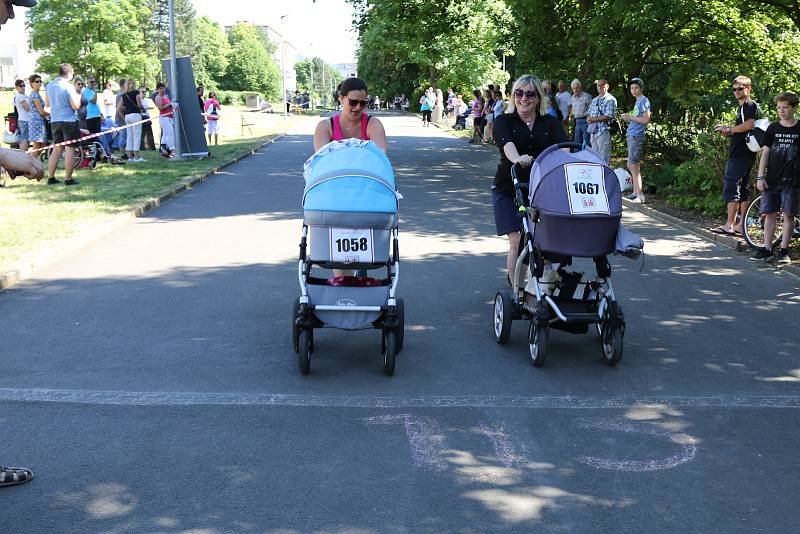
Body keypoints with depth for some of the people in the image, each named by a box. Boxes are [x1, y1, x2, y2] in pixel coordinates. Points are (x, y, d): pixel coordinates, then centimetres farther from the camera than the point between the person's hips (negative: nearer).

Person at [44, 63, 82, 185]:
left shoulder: (49, 86, 7)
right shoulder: (68, 87, -14)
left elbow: (47, 104, 17)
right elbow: (76, 106, -16)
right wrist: (78, 97, 2)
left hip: (55, 121, 7)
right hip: (69, 120, -7)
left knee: (56, 149, 13)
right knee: (70, 149, -1)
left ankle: (51, 177, 14)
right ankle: (68, 179, -3)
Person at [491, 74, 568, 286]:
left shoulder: (551, 123, 8)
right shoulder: (503, 122, 2)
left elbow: (562, 145, -11)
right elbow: (507, 143, -20)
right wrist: (517, 158, -43)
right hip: (509, 190, -2)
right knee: (517, 242, -10)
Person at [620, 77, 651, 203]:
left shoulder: (643, 101, -10)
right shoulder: (638, 101, 19)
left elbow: (646, 120, -18)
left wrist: (630, 117, -14)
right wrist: (628, 117, 13)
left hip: (636, 136, -10)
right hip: (631, 136, 10)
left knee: (632, 165, -12)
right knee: (634, 165, 12)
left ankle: (640, 195, -13)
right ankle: (636, 192, 17)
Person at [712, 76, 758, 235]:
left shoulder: (749, 105, -9)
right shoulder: (742, 107, 23)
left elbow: (750, 124, -24)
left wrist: (729, 128, -14)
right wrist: (729, 132, 11)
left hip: (740, 155, -11)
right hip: (741, 155, 11)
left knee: (731, 188, -12)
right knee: (743, 189, 9)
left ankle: (729, 225, -12)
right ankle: (741, 225, 12)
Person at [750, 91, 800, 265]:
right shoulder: (773, 128, 6)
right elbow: (765, 152, 6)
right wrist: (760, 177, 0)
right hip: (772, 179, 2)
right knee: (769, 214, 3)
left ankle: (783, 251, 6)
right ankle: (767, 250, 9)